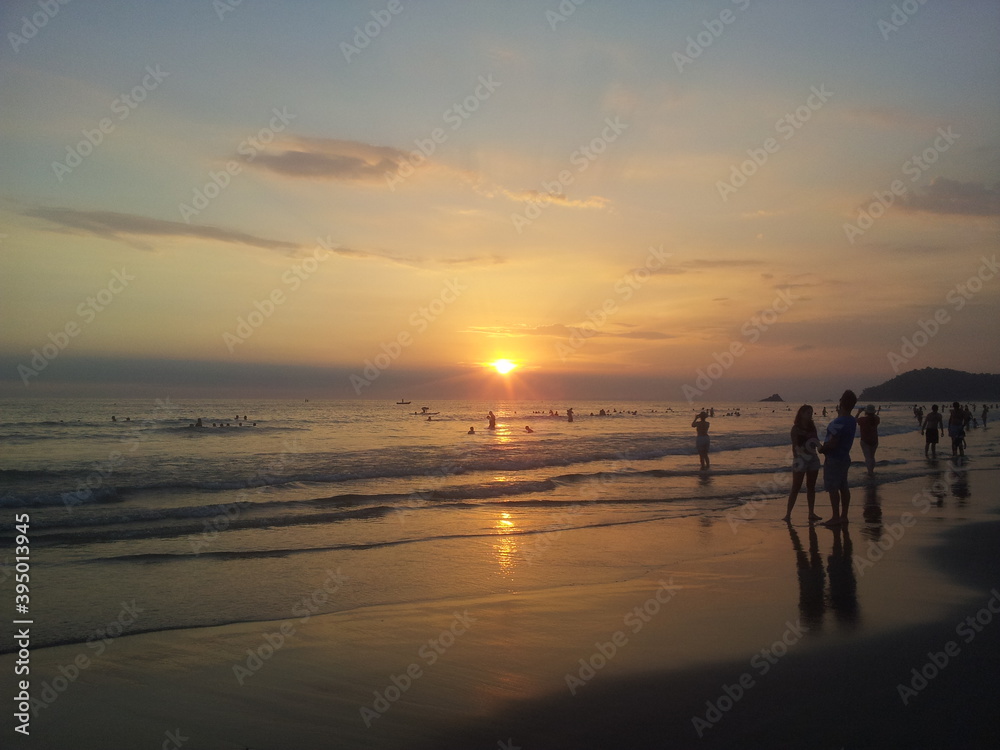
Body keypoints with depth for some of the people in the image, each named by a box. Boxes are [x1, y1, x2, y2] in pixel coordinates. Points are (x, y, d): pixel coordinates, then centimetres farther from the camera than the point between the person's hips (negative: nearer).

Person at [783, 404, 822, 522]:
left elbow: (817, 442, 9)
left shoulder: (812, 427, 9)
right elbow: (794, 445, -12)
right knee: (796, 487, -7)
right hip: (801, 460, -6)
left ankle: (811, 513, 16)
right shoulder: (796, 428, -7)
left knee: (811, 487, 10)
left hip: (813, 459, 6)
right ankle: (788, 514, -5)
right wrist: (795, 459, -23)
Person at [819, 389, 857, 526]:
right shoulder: (852, 421, 5)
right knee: (843, 487, 14)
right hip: (845, 457, 9)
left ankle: (836, 517, -1)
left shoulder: (838, 422, -23)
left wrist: (822, 449, -7)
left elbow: (832, 443, -26)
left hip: (834, 459, -9)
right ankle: (844, 516, 20)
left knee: (833, 489, -3)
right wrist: (839, 413, 22)